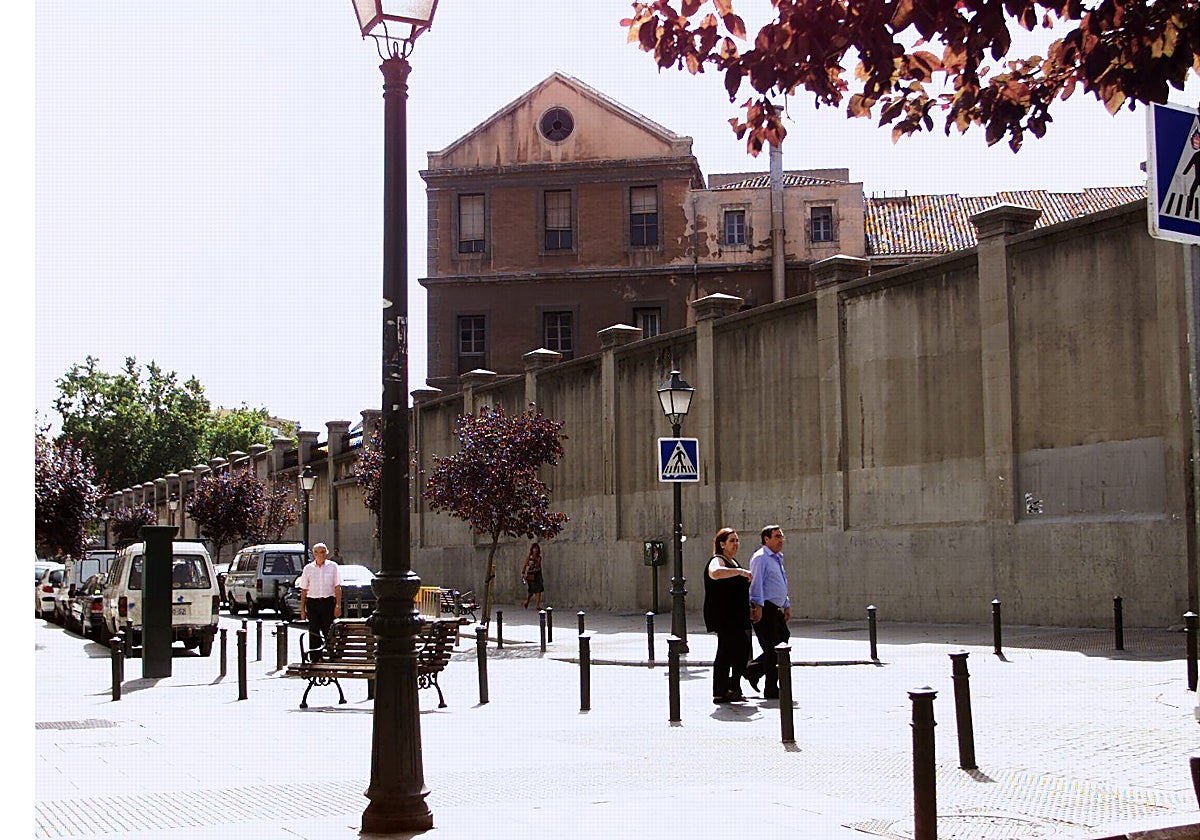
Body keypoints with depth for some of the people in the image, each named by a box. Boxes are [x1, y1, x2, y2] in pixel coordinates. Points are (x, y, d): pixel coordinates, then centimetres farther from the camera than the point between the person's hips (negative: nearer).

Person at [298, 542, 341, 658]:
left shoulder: (332, 566, 4)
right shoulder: (308, 568, 8)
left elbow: (337, 587, 3)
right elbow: (304, 590, 10)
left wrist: (338, 605, -5)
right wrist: (302, 609, 6)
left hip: (328, 601, -1)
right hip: (312, 602, 1)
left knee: (329, 632, -3)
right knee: (314, 633, -1)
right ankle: (314, 659, 4)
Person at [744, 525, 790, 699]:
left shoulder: (778, 558, 20)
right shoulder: (760, 558, -11)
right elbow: (756, 583, -18)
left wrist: (786, 606, 24)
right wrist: (758, 606, -24)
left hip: (776, 609, 10)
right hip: (764, 609, -10)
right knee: (772, 649, -6)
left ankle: (753, 670, 22)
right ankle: (771, 690, 1)